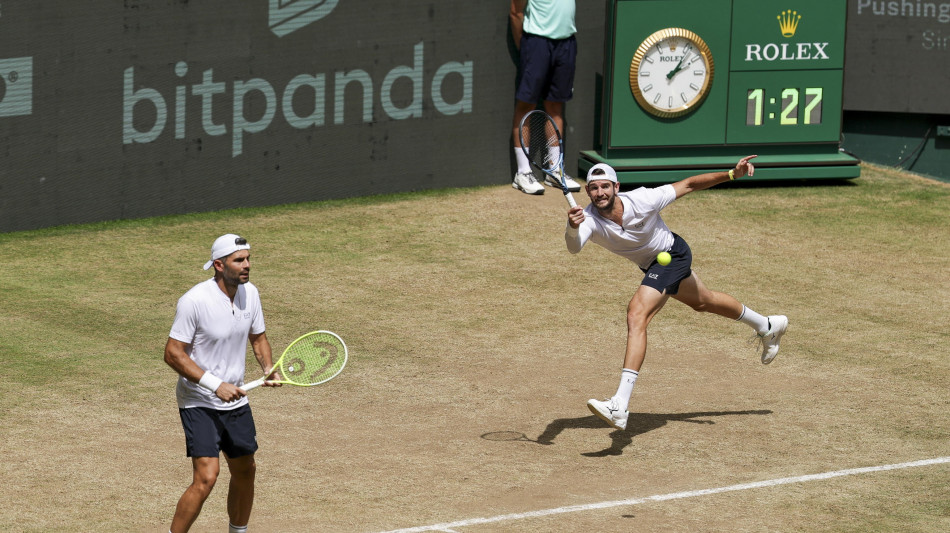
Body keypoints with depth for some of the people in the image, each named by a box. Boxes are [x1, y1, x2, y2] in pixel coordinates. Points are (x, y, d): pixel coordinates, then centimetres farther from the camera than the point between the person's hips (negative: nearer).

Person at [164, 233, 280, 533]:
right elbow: (173, 353, -18)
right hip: (199, 403, -7)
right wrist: (216, 385, -24)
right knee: (206, 478, -18)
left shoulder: (250, 293, 0)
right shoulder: (195, 301, -21)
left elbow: (257, 337, 16)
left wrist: (268, 368, -5)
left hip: (235, 401, 7)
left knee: (244, 471, 17)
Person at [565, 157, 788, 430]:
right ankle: (767, 326, 59)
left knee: (636, 316, -25)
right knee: (703, 301, 30)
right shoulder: (589, 219, -27)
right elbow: (574, 246, -48)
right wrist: (572, 228, -71)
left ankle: (620, 405, -33)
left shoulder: (642, 201, -33)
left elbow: (688, 184, -21)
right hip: (651, 264, 6)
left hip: (673, 253, -6)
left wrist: (733, 174, -24)